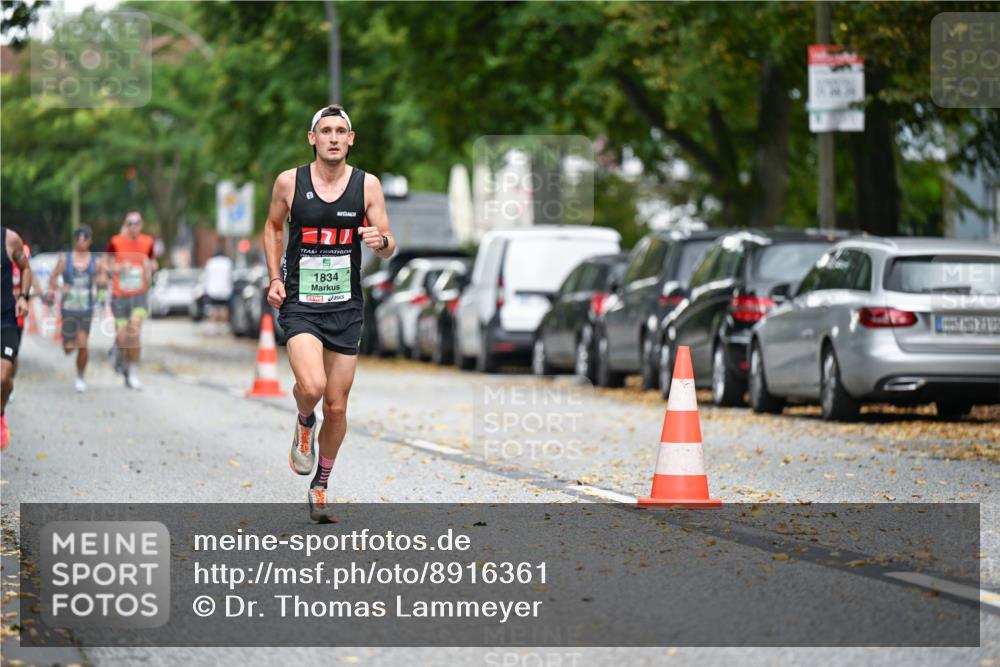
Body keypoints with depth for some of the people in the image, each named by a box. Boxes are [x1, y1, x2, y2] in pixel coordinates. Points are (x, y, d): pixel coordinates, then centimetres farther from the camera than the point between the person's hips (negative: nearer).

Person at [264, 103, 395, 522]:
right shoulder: (289, 182, -3)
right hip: (299, 304, -2)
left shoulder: (367, 185, -2)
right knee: (312, 386, -25)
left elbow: (389, 248, 3)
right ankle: (303, 424, 11)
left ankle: (320, 486, 26)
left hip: (346, 308, 2)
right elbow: (273, 226, 15)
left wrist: (381, 241, -21)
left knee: (336, 407, 6)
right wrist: (275, 278, 4)